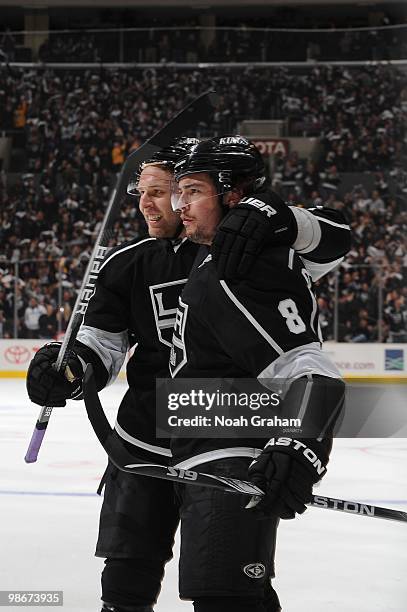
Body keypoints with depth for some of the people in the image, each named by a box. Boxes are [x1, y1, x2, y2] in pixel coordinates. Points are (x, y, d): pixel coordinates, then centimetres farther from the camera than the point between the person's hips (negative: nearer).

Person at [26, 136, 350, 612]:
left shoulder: (243, 249, -8)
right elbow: (103, 346, 1)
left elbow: (333, 240, -18)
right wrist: (69, 367, -22)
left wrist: (268, 217, -35)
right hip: (146, 443, 3)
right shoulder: (128, 265, 2)